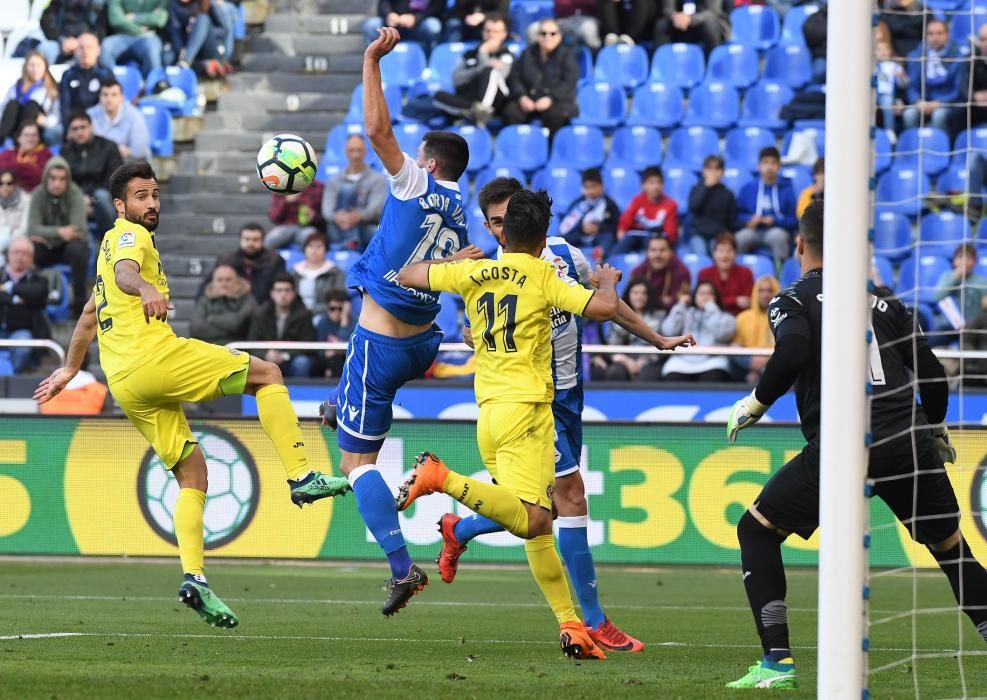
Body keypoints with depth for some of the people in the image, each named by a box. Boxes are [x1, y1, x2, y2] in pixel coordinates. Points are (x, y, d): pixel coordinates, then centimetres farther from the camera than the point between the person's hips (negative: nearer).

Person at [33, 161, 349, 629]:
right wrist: (146, 289, -47)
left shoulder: (111, 245, 27)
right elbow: (124, 273, -25)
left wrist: (71, 368, 49)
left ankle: (194, 578, -5)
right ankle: (301, 476, -11)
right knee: (267, 374, -1)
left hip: (124, 383, 9)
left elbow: (90, 314, 39)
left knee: (191, 473, 9)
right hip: (154, 357, -9)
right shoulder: (130, 235, -1)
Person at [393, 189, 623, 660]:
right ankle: (443, 479, -31)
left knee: (538, 526, 10)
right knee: (529, 521, -19)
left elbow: (407, 275, 22)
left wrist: (456, 259, 36)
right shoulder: (544, 275, -3)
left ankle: (571, 625, 6)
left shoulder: (471, 273, 11)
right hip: (525, 408, -7)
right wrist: (608, 281, 9)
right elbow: (603, 308, -12)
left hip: (488, 410, 7)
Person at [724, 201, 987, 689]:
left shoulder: (793, 300, 8)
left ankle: (778, 663, 2)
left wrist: (754, 404, 2)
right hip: (909, 439, 4)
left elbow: (792, 354, -13)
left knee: (757, 531, 12)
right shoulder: (884, 301, 21)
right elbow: (932, 374, 19)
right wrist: (936, 430, 37)